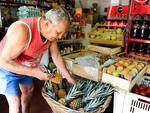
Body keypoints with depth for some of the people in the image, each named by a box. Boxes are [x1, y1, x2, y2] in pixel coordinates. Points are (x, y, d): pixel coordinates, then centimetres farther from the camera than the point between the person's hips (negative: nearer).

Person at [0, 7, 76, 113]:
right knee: (16, 103, -5)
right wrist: (33, 72, -40)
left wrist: (69, 77, -2)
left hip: (24, 67, 7)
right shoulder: (23, 31, -38)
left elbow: (57, 56, -5)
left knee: (29, 89, 20)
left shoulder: (51, 31, -14)